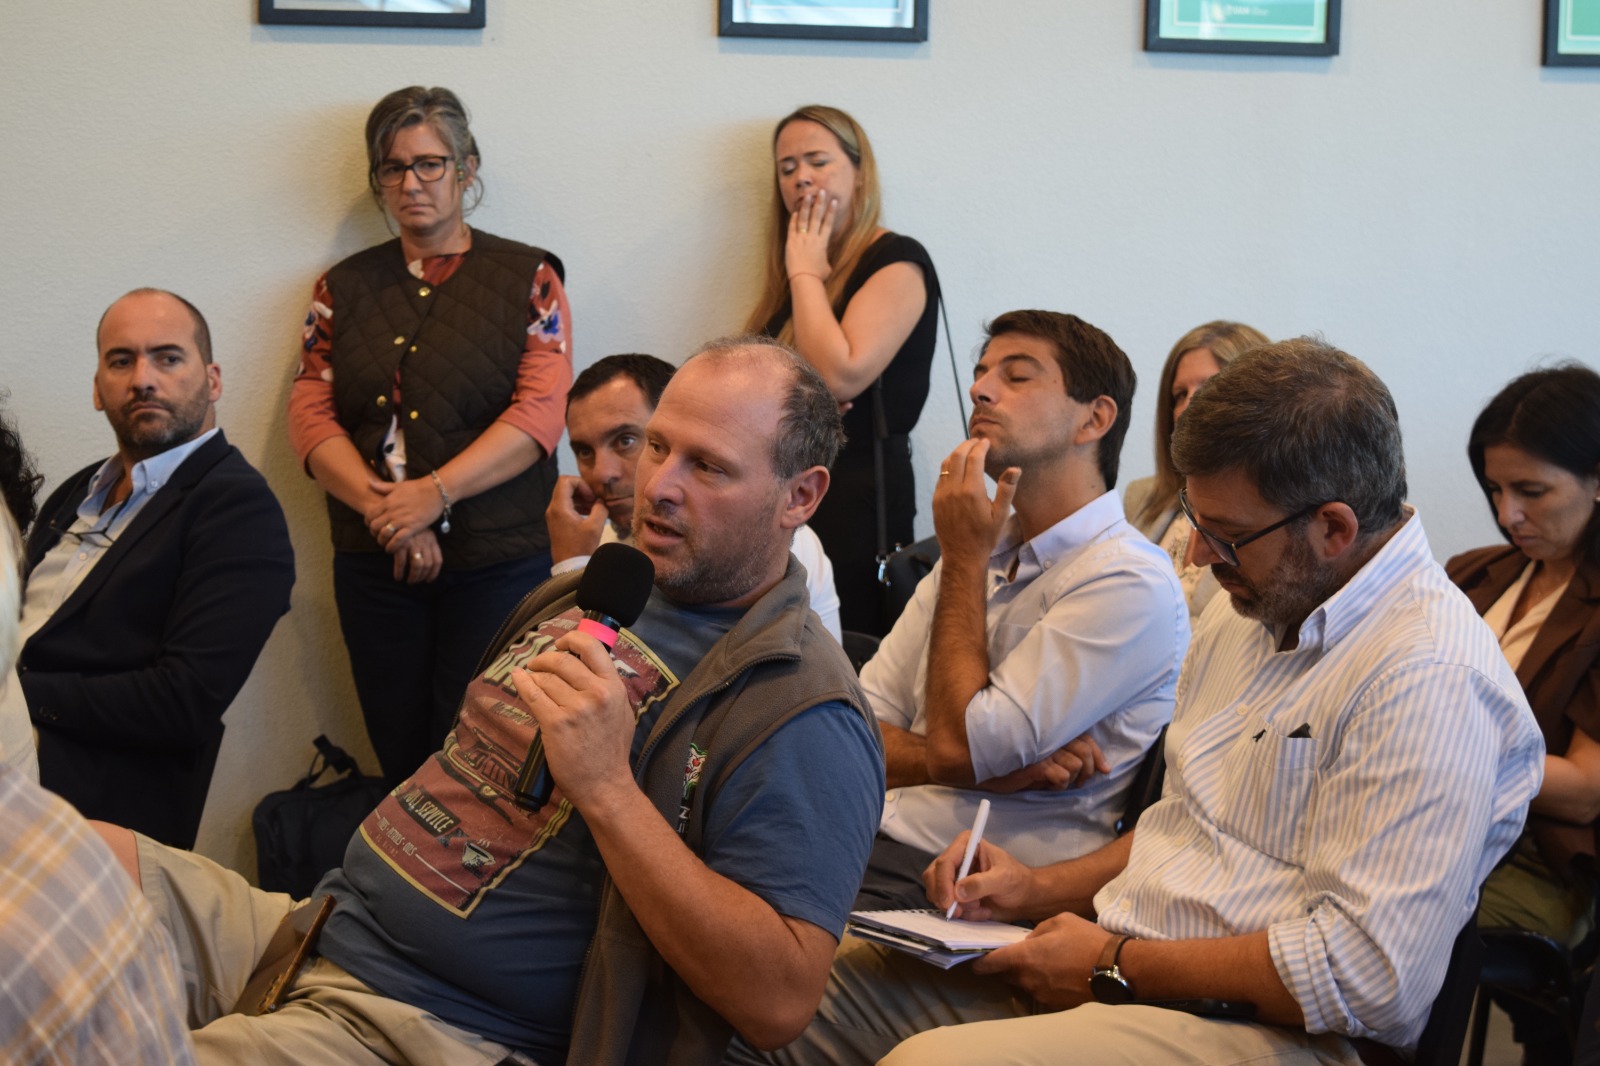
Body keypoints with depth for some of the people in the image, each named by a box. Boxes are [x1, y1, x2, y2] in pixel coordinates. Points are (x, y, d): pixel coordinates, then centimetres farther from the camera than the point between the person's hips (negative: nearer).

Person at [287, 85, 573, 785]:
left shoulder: (528, 278, 5)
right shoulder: (345, 288, 13)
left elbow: (540, 413, -7)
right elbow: (309, 414, 3)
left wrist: (434, 493, -19)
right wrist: (385, 510, -13)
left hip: (496, 561, -3)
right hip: (374, 563, 3)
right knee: (400, 759, 6)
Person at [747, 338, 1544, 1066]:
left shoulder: (1430, 679, -19)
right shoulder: (1251, 608, 14)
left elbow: (1370, 973, -24)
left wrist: (1116, 967, -16)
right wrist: (1039, 888, 9)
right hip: (1116, 962, 9)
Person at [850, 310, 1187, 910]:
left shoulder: (1131, 584, -8)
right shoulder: (981, 552, 18)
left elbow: (958, 746, -14)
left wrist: (966, 560, -4)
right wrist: (984, 766, -9)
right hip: (874, 843, 7)